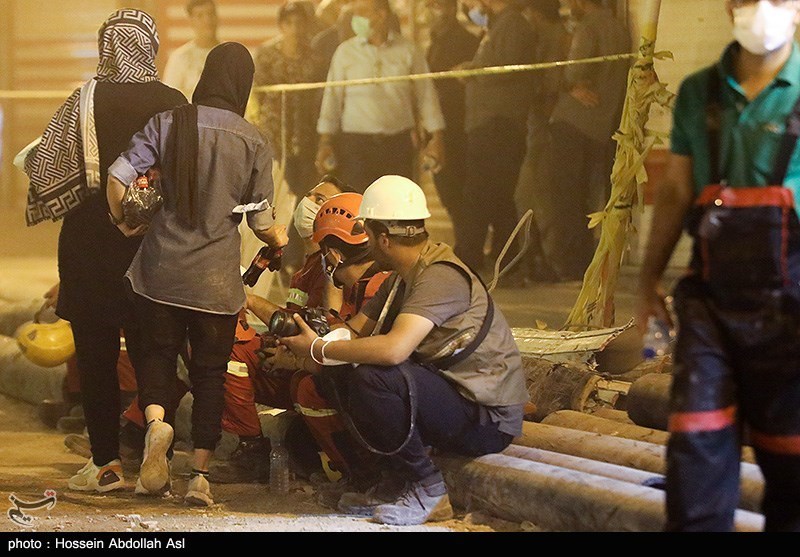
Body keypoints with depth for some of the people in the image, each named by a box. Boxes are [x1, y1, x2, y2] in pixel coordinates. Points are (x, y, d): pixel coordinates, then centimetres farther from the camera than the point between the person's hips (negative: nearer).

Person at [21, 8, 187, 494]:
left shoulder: (85, 102, -10)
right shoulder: (175, 104, -5)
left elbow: (45, 169, -6)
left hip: (92, 248, -2)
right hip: (158, 249, 2)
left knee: (96, 354, 7)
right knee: (151, 354, 10)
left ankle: (106, 463, 8)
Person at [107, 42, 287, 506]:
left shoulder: (168, 123, -3)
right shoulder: (254, 142, -5)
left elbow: (119, 177, -10)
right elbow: (261, 220, -2)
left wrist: (125, 223, 8)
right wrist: (278, 239, 21)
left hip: (161, 267, 1)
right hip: (216, 276, -1)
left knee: (159, 352, 17)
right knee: (211, 371, 10)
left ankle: (156, 420, -13)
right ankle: (201, 476, 8)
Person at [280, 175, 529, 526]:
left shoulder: (441, 276, -20)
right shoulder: (403, 279, 12)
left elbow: (394, 349, -33)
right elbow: (355, 330, 13)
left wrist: (319, 349, -21)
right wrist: (311, 335, -9)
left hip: (488, 419, -10)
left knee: (373, 377, -29)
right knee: (340, 372, 4)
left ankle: (426, 491, -12)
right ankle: (396, 481, 9)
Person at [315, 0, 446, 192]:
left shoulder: (409, 51, 4)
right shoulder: (345, 52, 3)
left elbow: (426, 95, 7)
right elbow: (332, 97, 4)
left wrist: (436, 137, 3)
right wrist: (325, 141, -1)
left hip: (398, 143, 1)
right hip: (355, 144, -1)